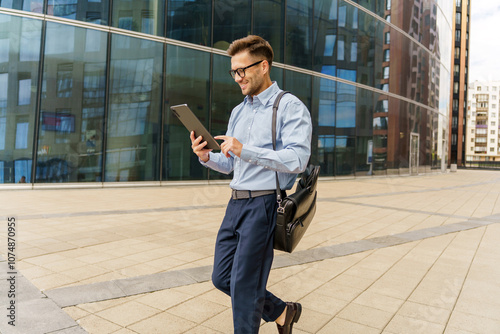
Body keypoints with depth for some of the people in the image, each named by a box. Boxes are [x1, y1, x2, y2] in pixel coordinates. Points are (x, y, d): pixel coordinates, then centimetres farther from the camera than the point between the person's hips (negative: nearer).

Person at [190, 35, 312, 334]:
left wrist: (245, 150, -23)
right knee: (222, 278, 13)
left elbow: (297, 160, -18)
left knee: (243, 286, -1)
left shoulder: (290, 106, -6)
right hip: (236, 203, 8)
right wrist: (207, 157, 0)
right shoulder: (238, 112, 17)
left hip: (264, 205, -8)